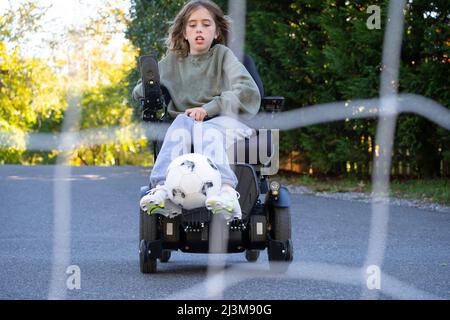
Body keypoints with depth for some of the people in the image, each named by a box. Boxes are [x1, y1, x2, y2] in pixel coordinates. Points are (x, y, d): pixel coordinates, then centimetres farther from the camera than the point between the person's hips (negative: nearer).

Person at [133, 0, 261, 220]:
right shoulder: (173, 62, 18)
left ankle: (225, 190, -63)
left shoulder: (223, 55, 8)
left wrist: (208, 108, -19)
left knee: (205, 130, -36)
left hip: (223, 121, -2)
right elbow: (138, 92, 24)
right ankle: (162, 187, -54)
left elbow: (248, 91, -8)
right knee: (182, 122, -32)